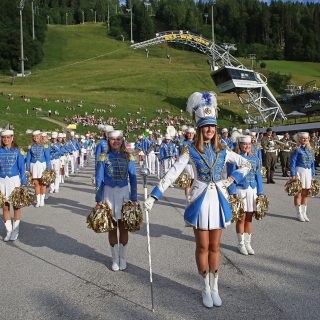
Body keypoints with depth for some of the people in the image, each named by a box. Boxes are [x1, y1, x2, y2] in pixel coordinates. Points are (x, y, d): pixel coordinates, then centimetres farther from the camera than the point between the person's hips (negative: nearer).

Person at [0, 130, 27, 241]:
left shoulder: (17, 151, -2)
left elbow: (21, 168, -2)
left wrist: (23, 183, -6)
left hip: (14, 180, -2)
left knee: (16, 206, 3)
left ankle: (15, 231, 15)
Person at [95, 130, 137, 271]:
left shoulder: (128, 157, 2)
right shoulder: (103, 158, -1)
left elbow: (133, 179, 4)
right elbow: (99, 180, 0)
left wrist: (134, 198, 0)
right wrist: (99, 200, -3)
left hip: (124, 193, 1)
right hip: (109, 193, 0)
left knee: (123, 227, 5)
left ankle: (123, 258, 20)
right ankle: (115, 259, 20)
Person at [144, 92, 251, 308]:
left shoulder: (222, 151, 2)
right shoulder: (191, 150, -7)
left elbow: (246, 165, 12)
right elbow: (172, 174, -13)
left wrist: (231, 180, -2)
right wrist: (154, 196, -20)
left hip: (218, 200, 3)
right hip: (201, 200, -2)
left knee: (215, 246, 12)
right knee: (203, 246, 8)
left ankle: (215, 288, 26)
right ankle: (206, 289, 25)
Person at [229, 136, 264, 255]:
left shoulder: (255, 159, 8)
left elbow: (258, 176, 11)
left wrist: (260, 193, 7)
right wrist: (233, 193, -12)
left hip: (252, 190, 4)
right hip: (240, 190, -4)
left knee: (249, 218, 10)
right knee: (241, 218, 4)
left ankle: (247, 243, 22)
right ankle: (241, 244, 17)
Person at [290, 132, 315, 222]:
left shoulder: (310, 150, 13)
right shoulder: (297, 149, -6)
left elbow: (312, 163, 17)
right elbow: (292, 163, -9)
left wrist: (312, 175, 12)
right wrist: (293, 175, -15)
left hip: (308, 172, 6)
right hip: (299, 171, -6)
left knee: (305, 194, 10)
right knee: (298, 193, 0)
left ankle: (304, 213, 19)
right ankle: (299, 214, 9)